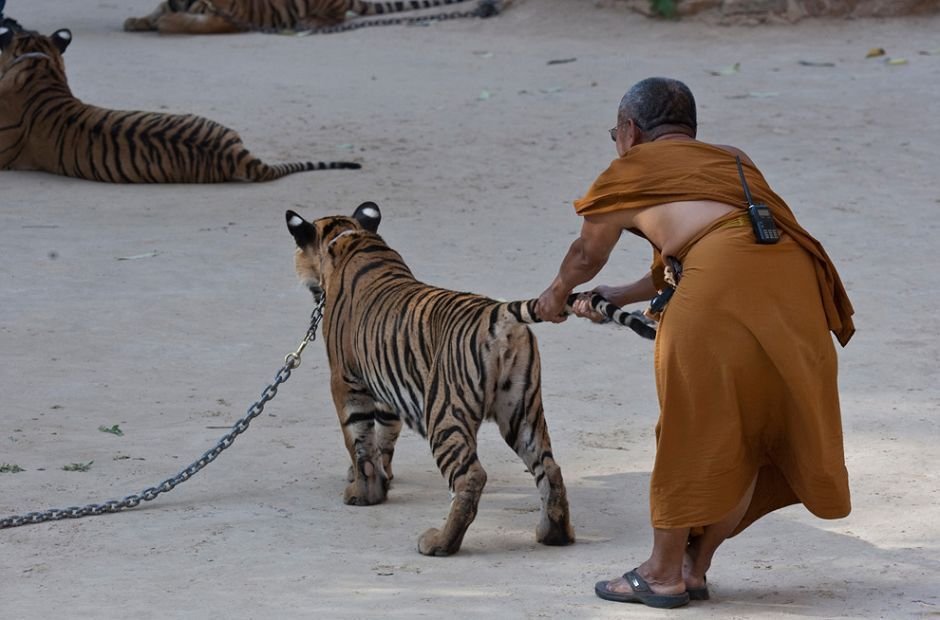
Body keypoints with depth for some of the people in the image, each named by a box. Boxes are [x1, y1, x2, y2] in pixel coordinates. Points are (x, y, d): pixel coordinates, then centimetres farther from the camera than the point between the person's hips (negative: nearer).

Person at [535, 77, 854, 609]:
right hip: (795, 275, 6)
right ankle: (695, 566, 23)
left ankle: (663, 573, 13)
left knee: (692, 425, 5)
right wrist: (620, 298, 57)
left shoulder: (632, 168, 19)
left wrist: (556, 295, 55)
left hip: (724, 284, -6)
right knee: (750, 433, 15)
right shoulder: (733, 162, 35)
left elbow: (588, 254, 34)